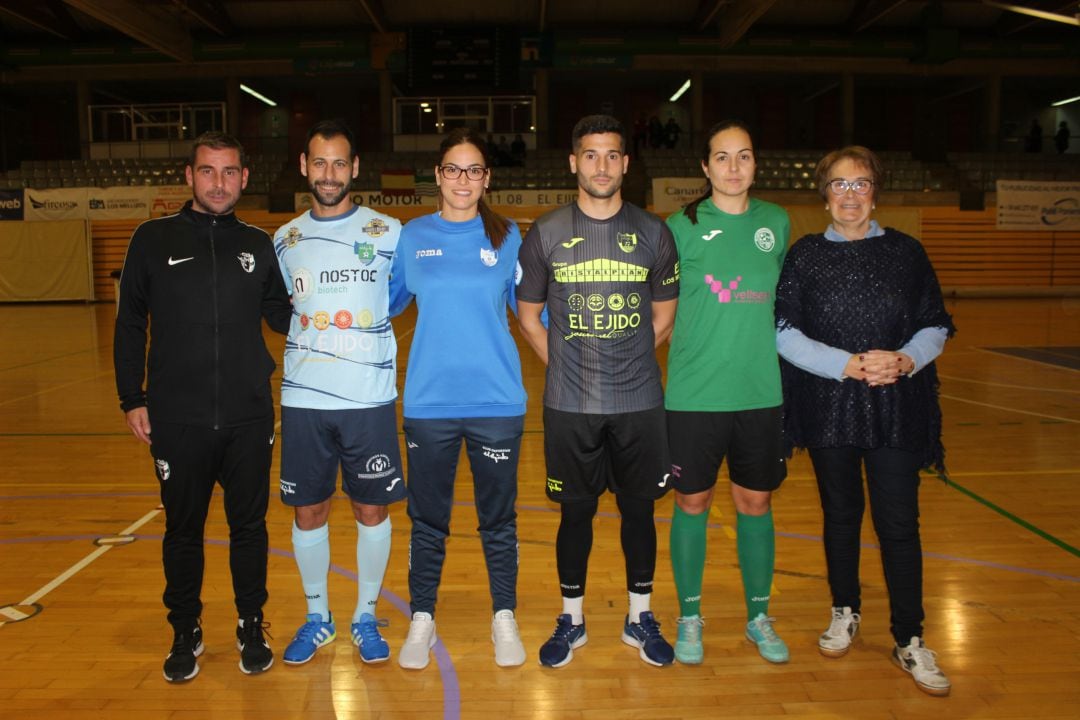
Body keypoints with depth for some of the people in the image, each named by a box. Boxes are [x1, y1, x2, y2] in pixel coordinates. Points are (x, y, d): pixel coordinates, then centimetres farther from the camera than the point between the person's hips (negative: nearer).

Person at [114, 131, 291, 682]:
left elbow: (280, 313, 13)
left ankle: (251, 627, 29)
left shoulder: (257, 244, 6)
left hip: (249, 418, 1)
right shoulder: (154, 239, 1)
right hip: (177, 420, -1)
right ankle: (185, 633, 30)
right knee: (182, 529, 11)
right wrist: (132, 398, 2)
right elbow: (129, 324, 5)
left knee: (249, 525, 11)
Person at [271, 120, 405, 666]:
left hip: (370, 399, -2)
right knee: (308, 510, 10)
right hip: (303, 400, 2)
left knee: (372, 509, 6)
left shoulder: (387, 233, 0)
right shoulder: (285, 240, 8)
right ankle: (317, 617, 29)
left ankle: (366, 617, 26)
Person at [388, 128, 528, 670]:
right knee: (427, 518, 12)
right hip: (428, 401, 1)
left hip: (497, 400, 0)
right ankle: (421, 619, 30)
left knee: (498, 517, 11)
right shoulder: (412, 238, 4)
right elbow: (385, 302, 14)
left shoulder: (508, 238, 2)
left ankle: (504, 618, 30)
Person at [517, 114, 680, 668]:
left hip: (639, 403, 1)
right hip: (569, 406, -1)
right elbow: (528, 316, 8)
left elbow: (664, 315, 11)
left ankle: (640, 617, 30)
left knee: (639, 509, 11)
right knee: (575, 511, 9)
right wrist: (567, 365, 2)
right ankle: (571, 619, 28)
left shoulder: (653, 232, 3)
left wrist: (628, 364, 5)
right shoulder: (546, 233, 1)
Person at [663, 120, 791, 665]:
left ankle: (759, 617, 30)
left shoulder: (776, 222, 7)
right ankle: (690, 617, 26)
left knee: (756, 503, 12)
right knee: (693, 503, 8)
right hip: (694, 392, -2)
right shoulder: (682, 227, -2)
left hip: (761, 392, 3)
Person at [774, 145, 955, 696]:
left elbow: (936, 327, 6)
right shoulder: (806, 255, 2)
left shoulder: (906, 252, 5)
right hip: (828, 408, 0)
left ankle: (909, 641, 16)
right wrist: (847, 364, -16)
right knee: (841, 514, 14)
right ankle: (845, 612, 34)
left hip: (897, 409, 0)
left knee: (899, 522, 0)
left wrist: (905, 360, -14)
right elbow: (784, 333, -5)